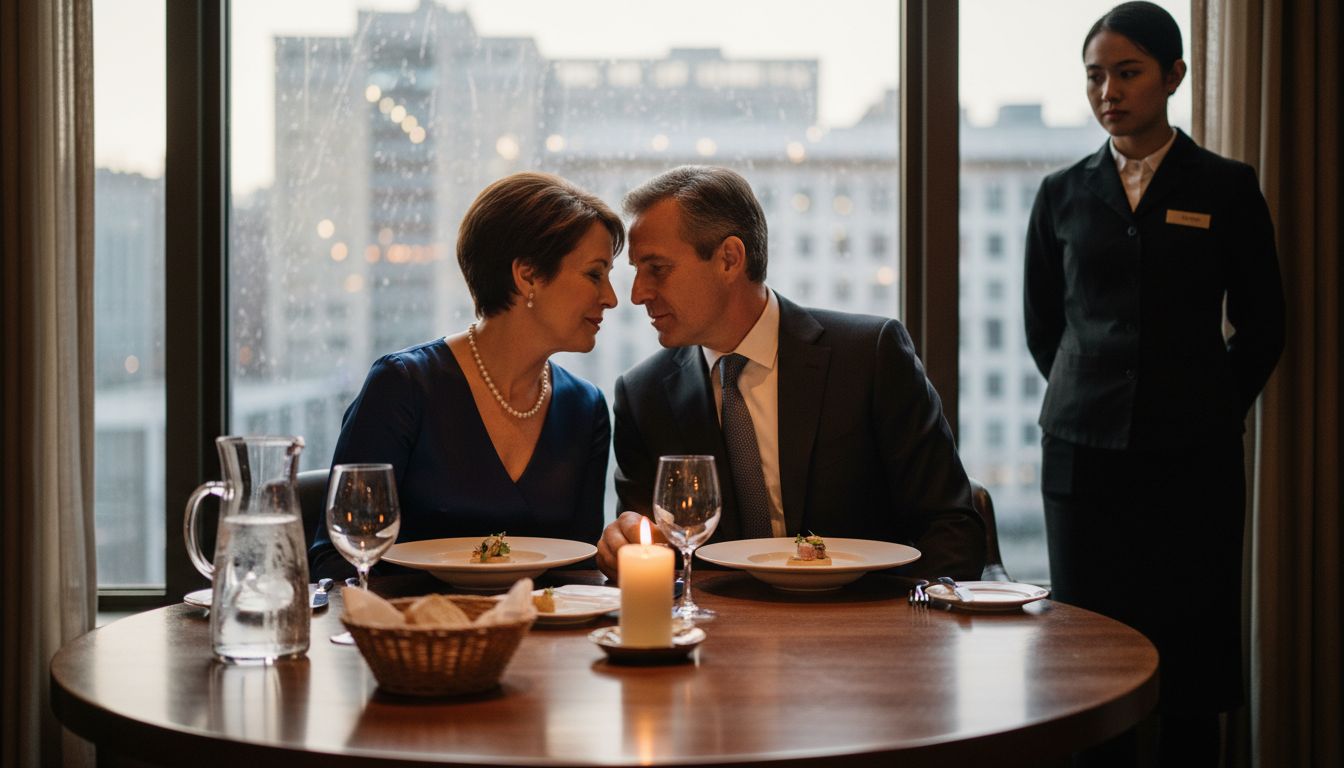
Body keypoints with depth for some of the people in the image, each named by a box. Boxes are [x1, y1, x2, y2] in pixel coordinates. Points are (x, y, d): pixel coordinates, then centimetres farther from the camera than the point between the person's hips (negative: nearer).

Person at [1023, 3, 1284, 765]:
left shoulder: (1226, 188, 3)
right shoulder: (1064, 195, 8)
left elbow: (1261, 326, 8)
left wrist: (1207, 414, 8)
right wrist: (1097, 401, 12)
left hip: (1193, 456, -1)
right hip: (1085, 450, 2)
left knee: (1192, 658, 0)